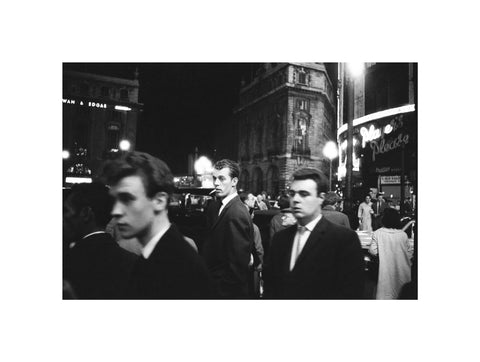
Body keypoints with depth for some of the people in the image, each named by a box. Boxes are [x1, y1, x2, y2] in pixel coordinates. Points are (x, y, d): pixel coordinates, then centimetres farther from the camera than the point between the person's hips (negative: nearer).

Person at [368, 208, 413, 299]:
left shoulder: (377, 233, -14)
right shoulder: (403, 234, -9)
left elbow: (373, 251, -12)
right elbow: (410, 252, 0)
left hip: (386, 270, -1)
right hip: (402, 271, 2)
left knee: (385, 293, 9)